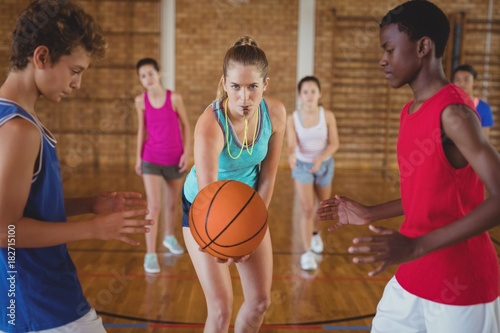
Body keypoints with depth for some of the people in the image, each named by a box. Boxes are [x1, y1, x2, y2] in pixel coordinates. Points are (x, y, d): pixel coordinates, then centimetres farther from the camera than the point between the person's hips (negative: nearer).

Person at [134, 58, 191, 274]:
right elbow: (141, 129, 7)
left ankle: (169, 237, 43)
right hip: (151, 159, -1)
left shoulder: (174, 98, -9)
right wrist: (138, 156, 6)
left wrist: (186, 152, -7)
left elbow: (185, 126, -1)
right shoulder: (140, 101, -4)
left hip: (174, 159, 1)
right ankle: (150, 254, -3)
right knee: (154, 206, -10)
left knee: (173, 203, 17)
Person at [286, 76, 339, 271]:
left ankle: (315, 233, 48)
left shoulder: (328, 116, -14)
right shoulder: (292, 119, -16)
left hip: (324, 165, 2)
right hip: (302, 166, -2)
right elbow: (292, 145, -23)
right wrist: (291, 156, -47)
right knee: (307, 209, -9)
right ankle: (307, 252, 0)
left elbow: (334, 143, -13)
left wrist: (321, 159, -31)